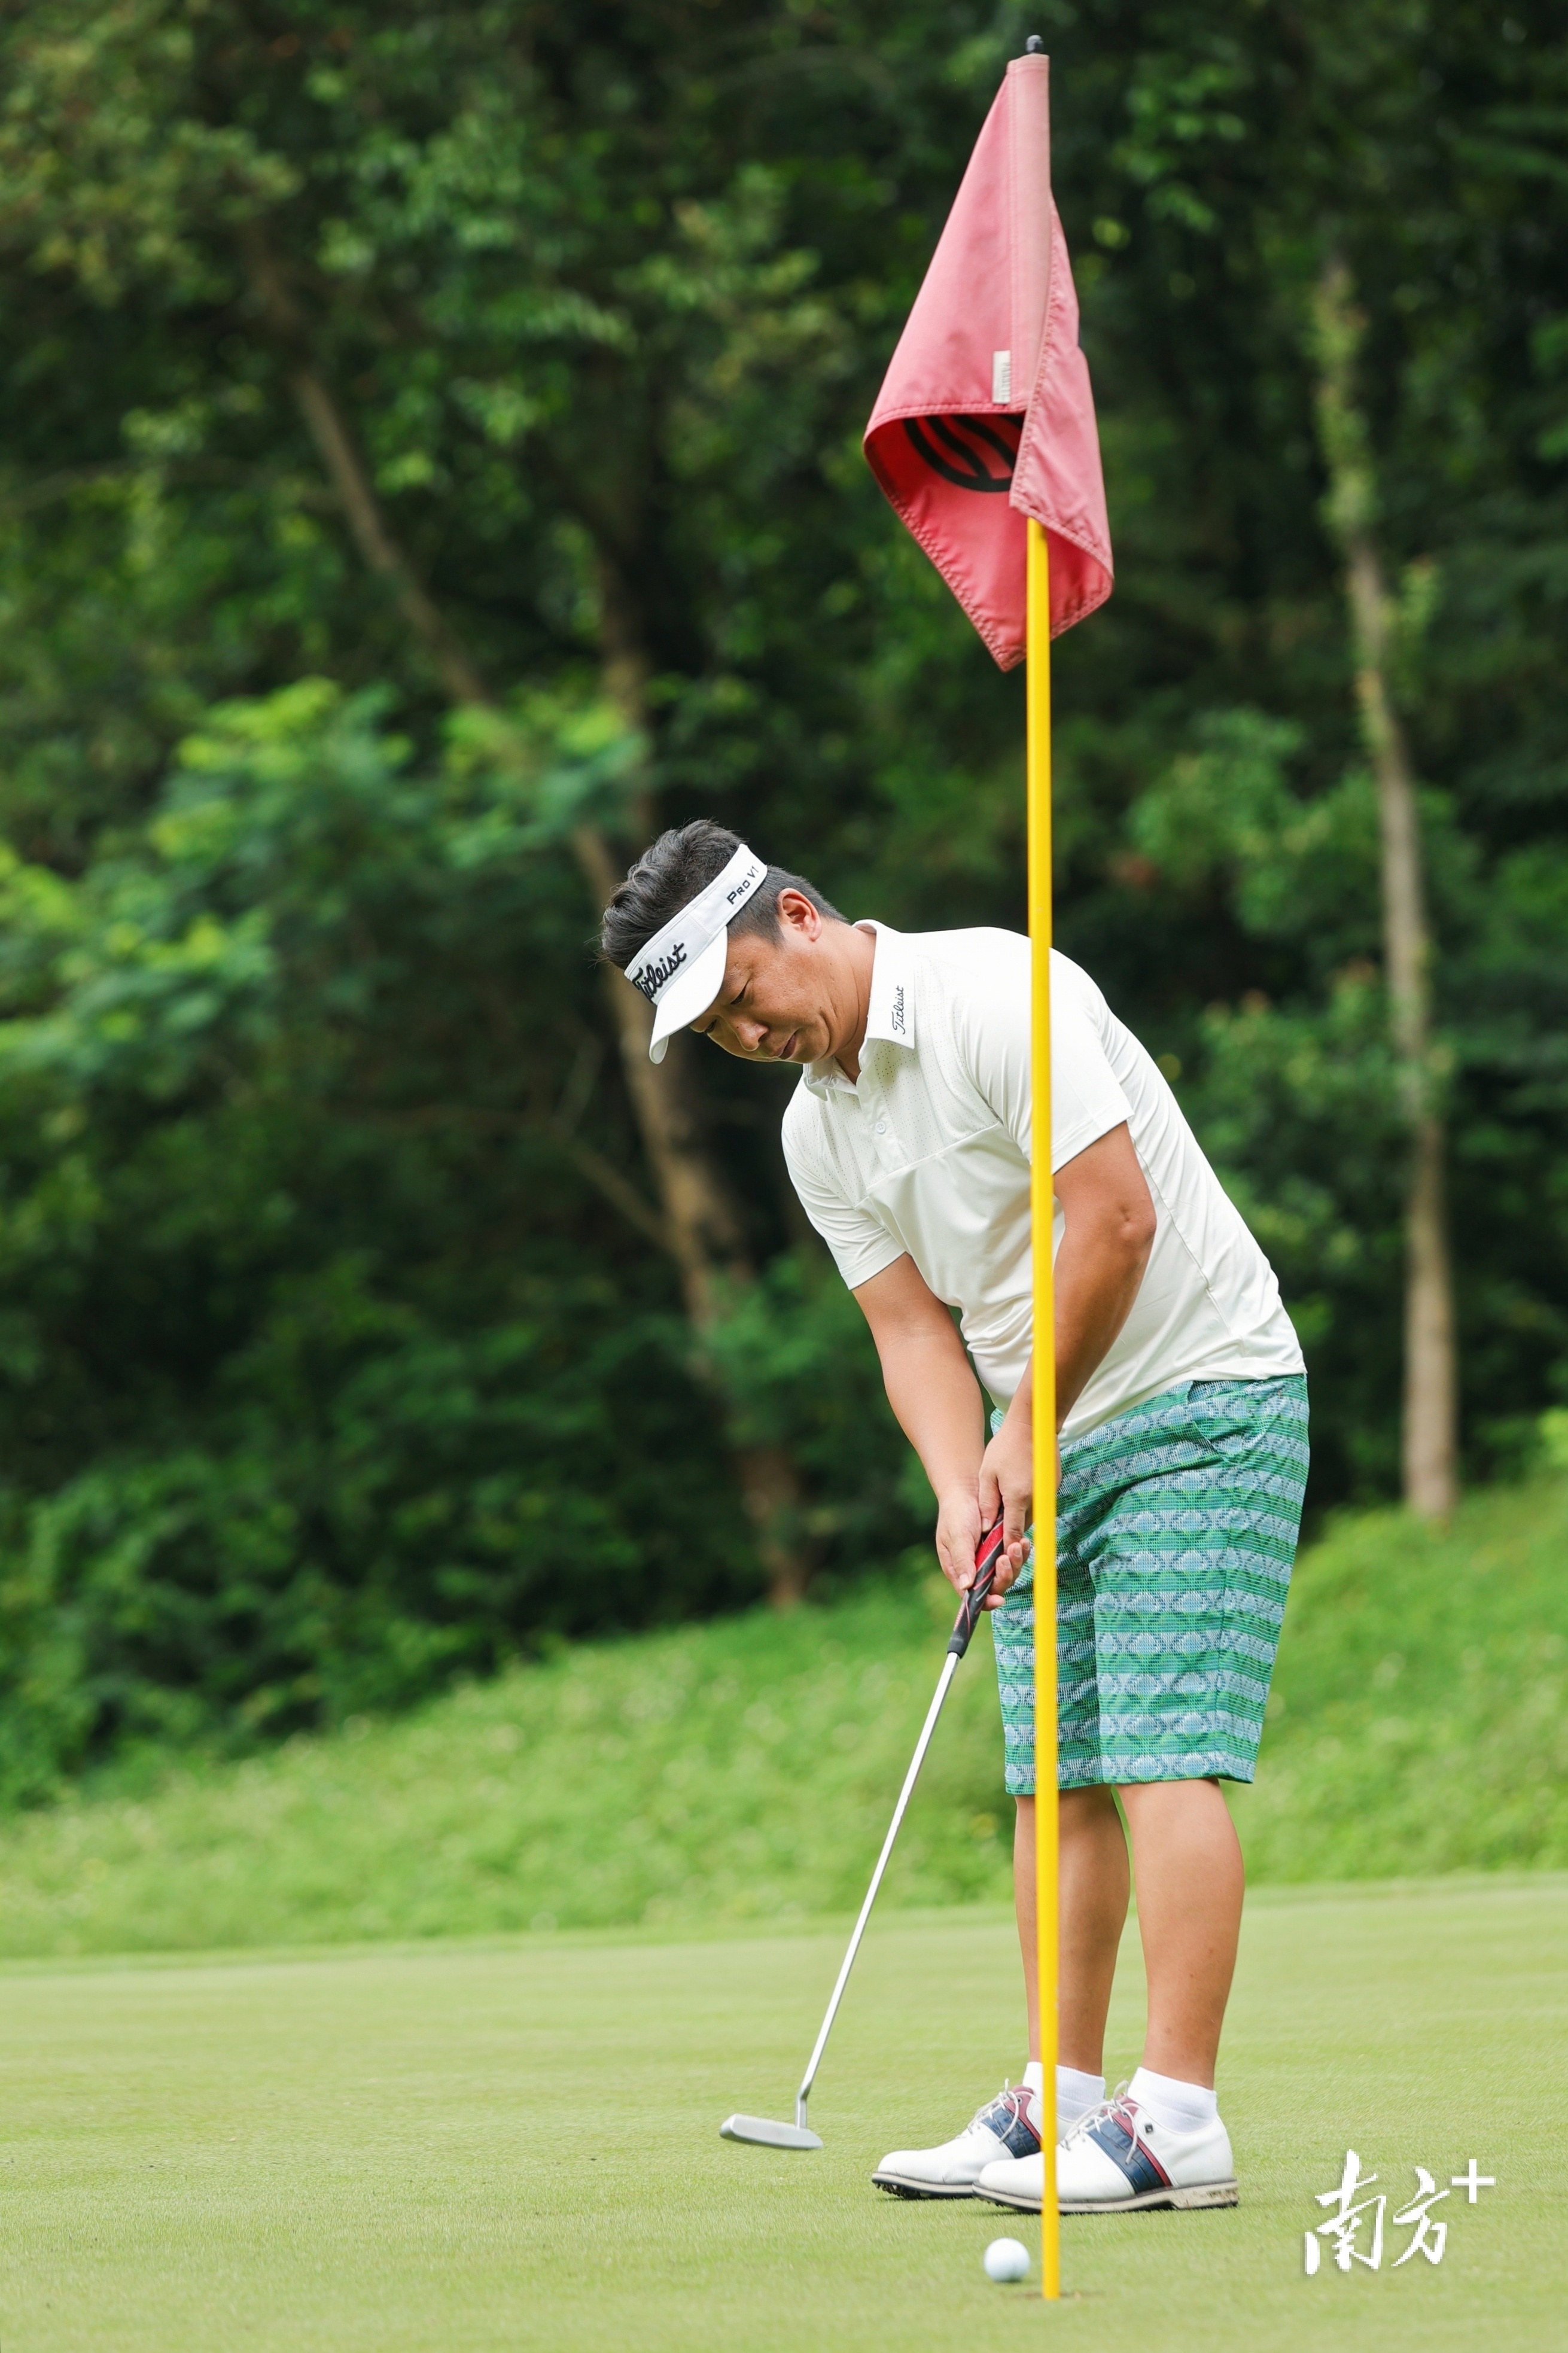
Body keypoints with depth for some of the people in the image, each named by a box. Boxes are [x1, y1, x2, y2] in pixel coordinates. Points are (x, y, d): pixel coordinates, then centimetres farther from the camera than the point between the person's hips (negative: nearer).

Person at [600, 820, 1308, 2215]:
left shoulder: (994, 994, -18)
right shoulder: (818, 1130, 8)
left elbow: (1116, 1219, -22)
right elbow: (915, 1327, 7)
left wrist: (1024, 1435, -14)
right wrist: (964, 1492, -12)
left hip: (1199, 1398, -8)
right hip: (1050, 1445, 8)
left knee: (1163, 1759, -14)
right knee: (1056, 1776, 7)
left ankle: (1178, 2122, -17)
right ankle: (1063, 2103, 12)